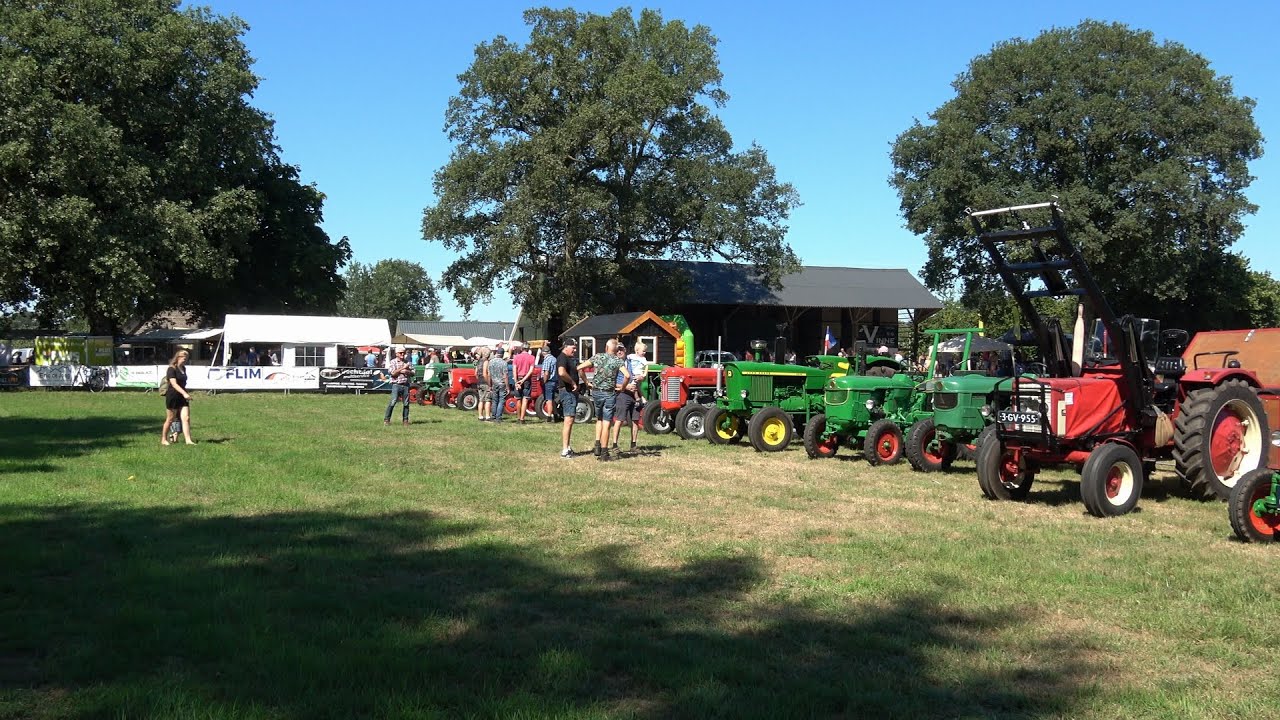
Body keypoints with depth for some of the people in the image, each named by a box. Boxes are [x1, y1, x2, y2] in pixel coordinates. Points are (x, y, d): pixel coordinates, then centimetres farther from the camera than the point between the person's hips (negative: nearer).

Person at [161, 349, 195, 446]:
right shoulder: (171, 369, -12)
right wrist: (184, 393, -34)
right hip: (173, 397, -6)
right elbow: (174, 384, -24)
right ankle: (163, 439, 20)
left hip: (182, 397, 6)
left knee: (186, 418, -6)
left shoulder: (183, 369, 11)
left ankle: (188, 440, -10)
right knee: (170, 419, 5)